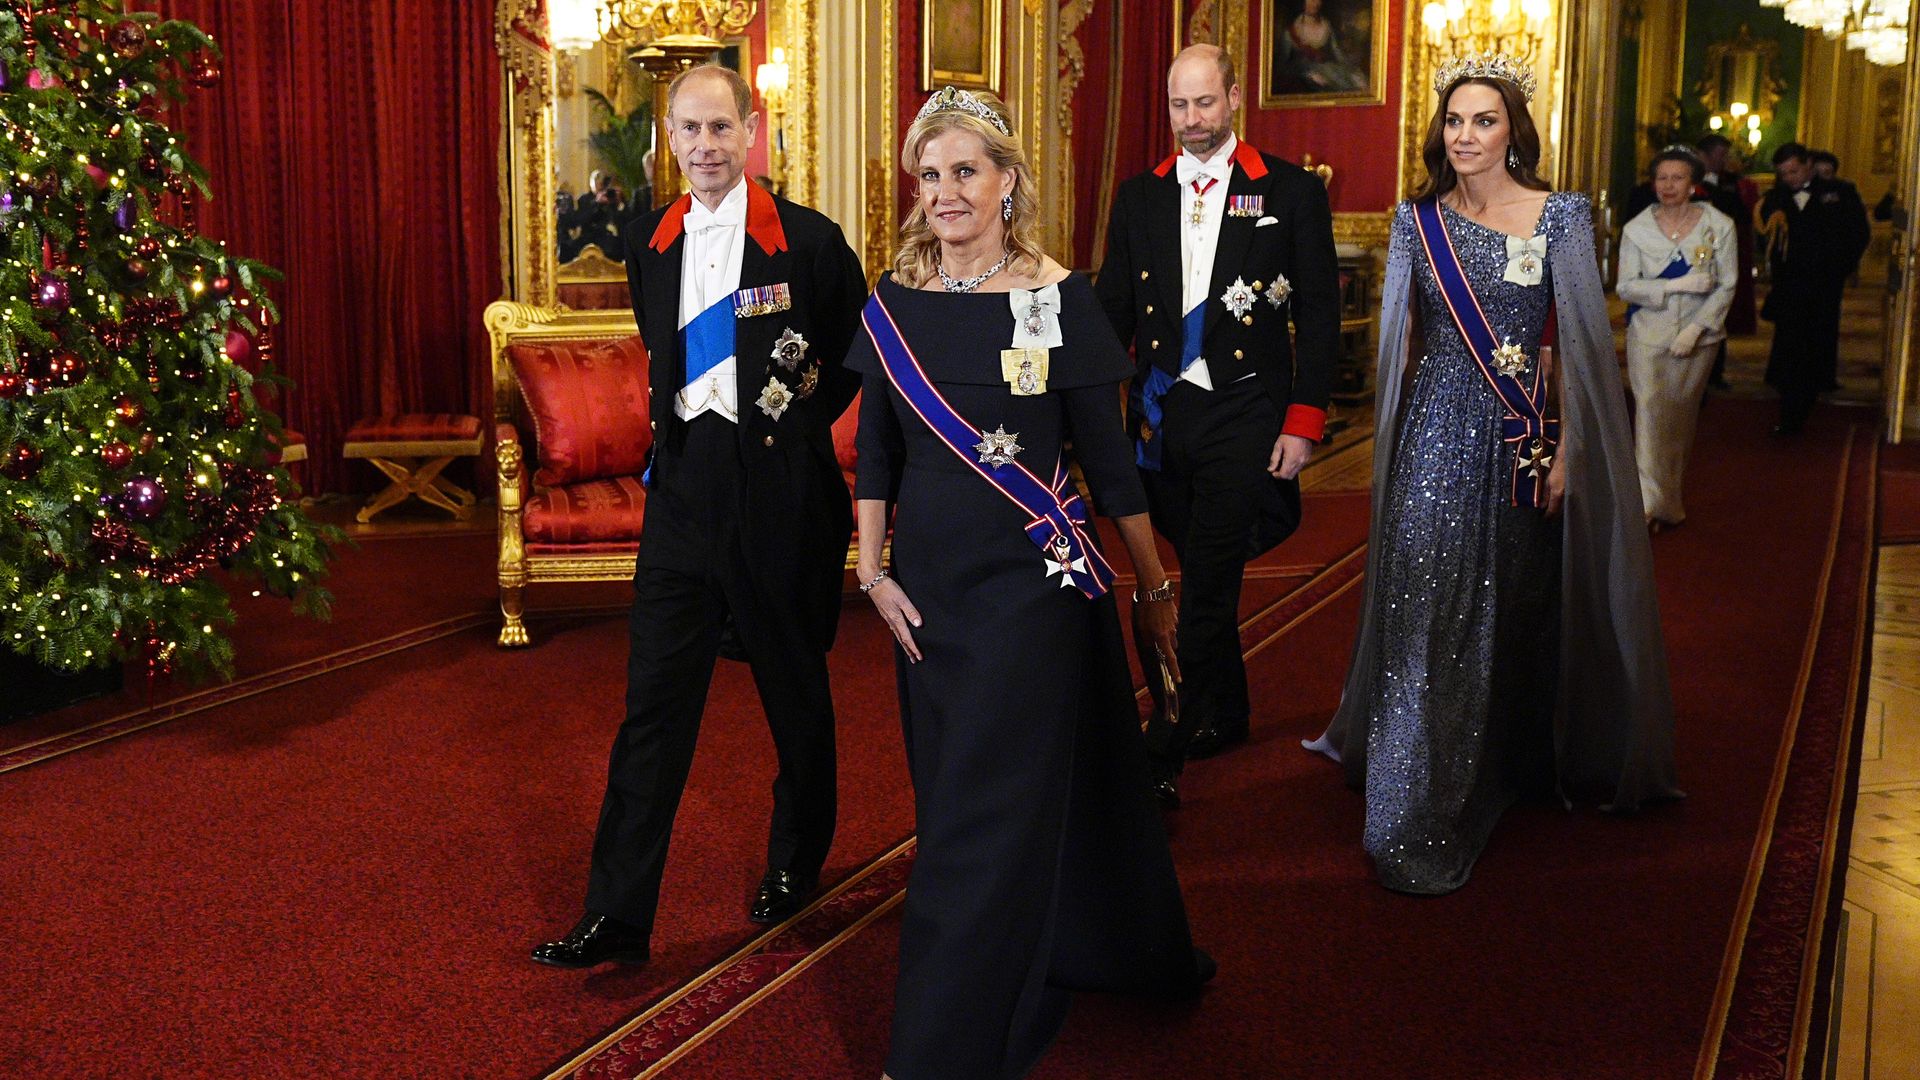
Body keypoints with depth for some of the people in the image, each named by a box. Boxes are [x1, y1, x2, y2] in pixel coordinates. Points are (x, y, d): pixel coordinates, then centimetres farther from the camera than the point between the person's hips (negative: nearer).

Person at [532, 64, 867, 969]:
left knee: (796, 691, 14)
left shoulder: (808, 240, -6)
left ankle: (796, 862, 37)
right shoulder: (652, 246, 8)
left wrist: (807, 408, -2)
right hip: (683, 486, 3)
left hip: (781, 494, -3)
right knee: (654, 700, 1)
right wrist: (674, 425, 10)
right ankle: (617, 914, 6)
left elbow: (864, 348, 6)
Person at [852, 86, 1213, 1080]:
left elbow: (1105, 455, -4)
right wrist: (874, 573, 1)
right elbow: (875, 455, 9)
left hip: (1031, 582, -4)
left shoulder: (1059, 299, -7)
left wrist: (1154, 587, 1)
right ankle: (1030, 975, 38)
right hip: (930, 585, 5)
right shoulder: (894, 303, 3)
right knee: (951, 798, 15)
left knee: (986, 816, -1)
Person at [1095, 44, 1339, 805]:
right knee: (1202, 578, 15)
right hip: (1160, 414, 4)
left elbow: (1319, 312, -1)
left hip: (1244, 415, -4)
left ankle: (1162, 757, -5)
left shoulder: (1291, 191, 0)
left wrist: (1304, 423, -7)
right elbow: (1114, 309, 10)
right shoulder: (1140, 197, 9)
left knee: (1208, 586, -7)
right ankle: (1227, 715, 33)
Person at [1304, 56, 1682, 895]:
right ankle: (1417, 820, 0)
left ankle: (1518, 758, 36)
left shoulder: (1560, 217, -1)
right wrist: (1395, 440, 7)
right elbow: (1403, 338, 9)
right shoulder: (1418, 220, 4)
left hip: (1523, 437, 0)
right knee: (1429, 611, -4)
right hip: (1436, 435, 0)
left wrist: (1567, 446, -8)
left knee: (1518, 604, 12)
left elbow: (1575, 342, -3)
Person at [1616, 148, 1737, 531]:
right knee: (1650, 413, -12)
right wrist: (1677, 286, -18)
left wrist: (1695, 329, -14)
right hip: (1648, 334, -1)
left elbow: (1727, 286, -4)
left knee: (1681, 418, 10)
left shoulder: (1719, 226, -3)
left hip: (1697, 337, 1)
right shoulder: (1637, 229, -2)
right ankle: (1649, 502, -13)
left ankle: (1670, 496, 23)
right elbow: (1625, 286, -6)